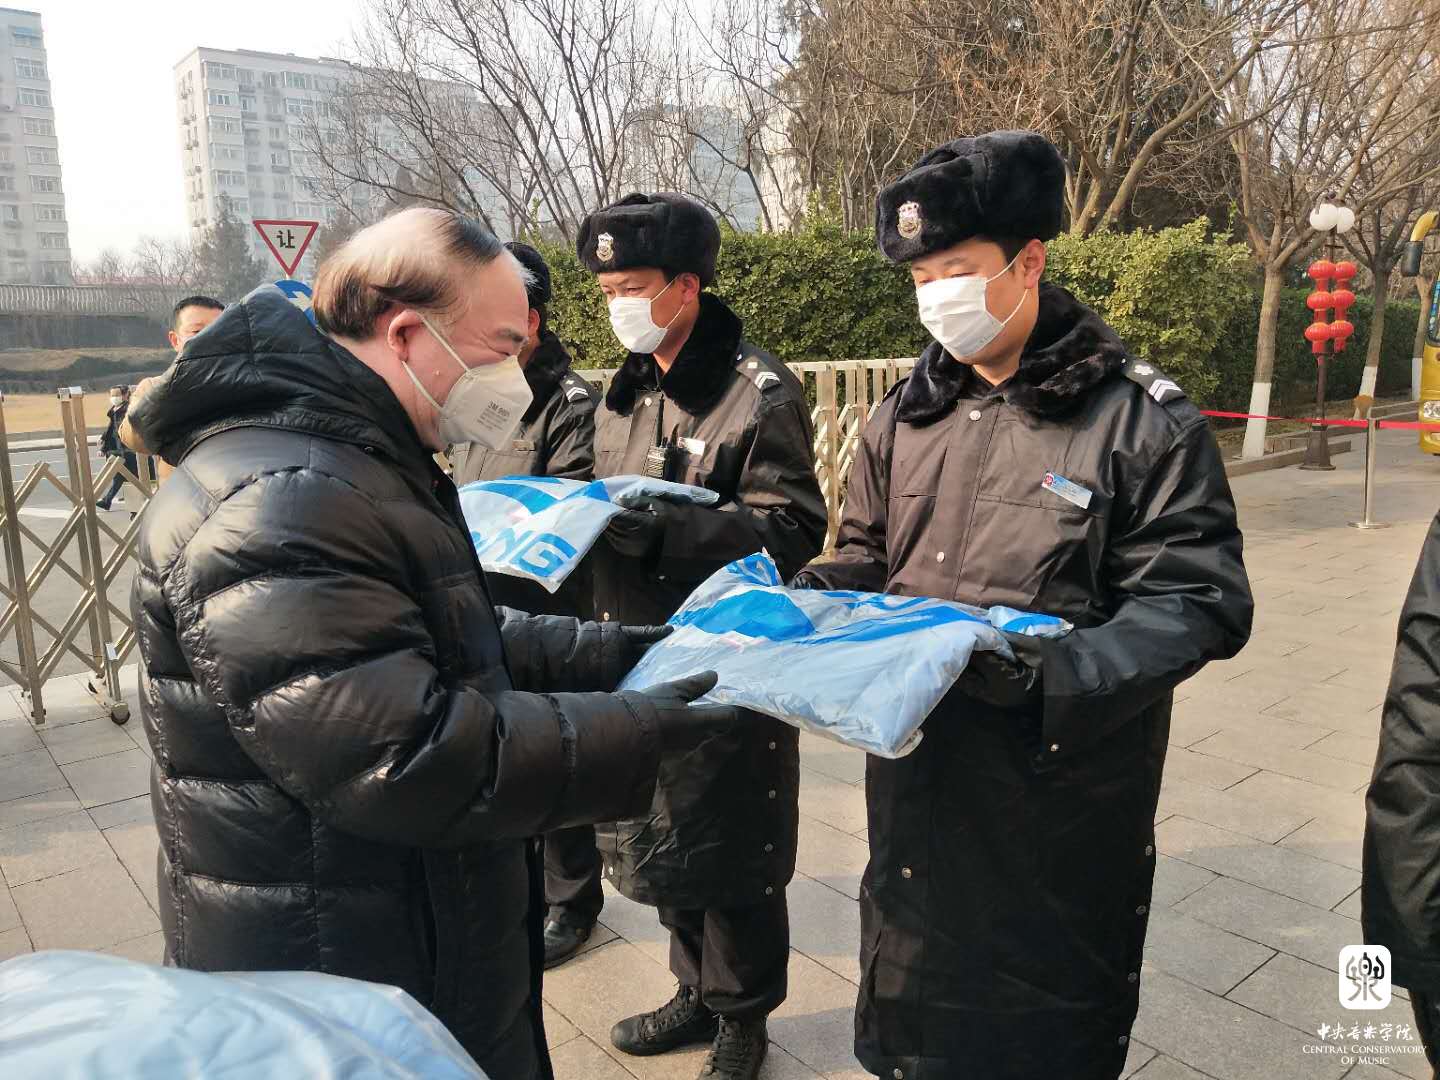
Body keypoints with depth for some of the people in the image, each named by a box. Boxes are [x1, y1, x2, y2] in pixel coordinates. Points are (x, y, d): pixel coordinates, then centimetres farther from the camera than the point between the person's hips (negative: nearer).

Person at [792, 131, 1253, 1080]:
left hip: (1060, 791, -4)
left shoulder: (1143, 419, -11)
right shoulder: (908, 411, 6)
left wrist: (1057, 674, -29)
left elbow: (1198, 602, -14)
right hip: (917, 772, 5)